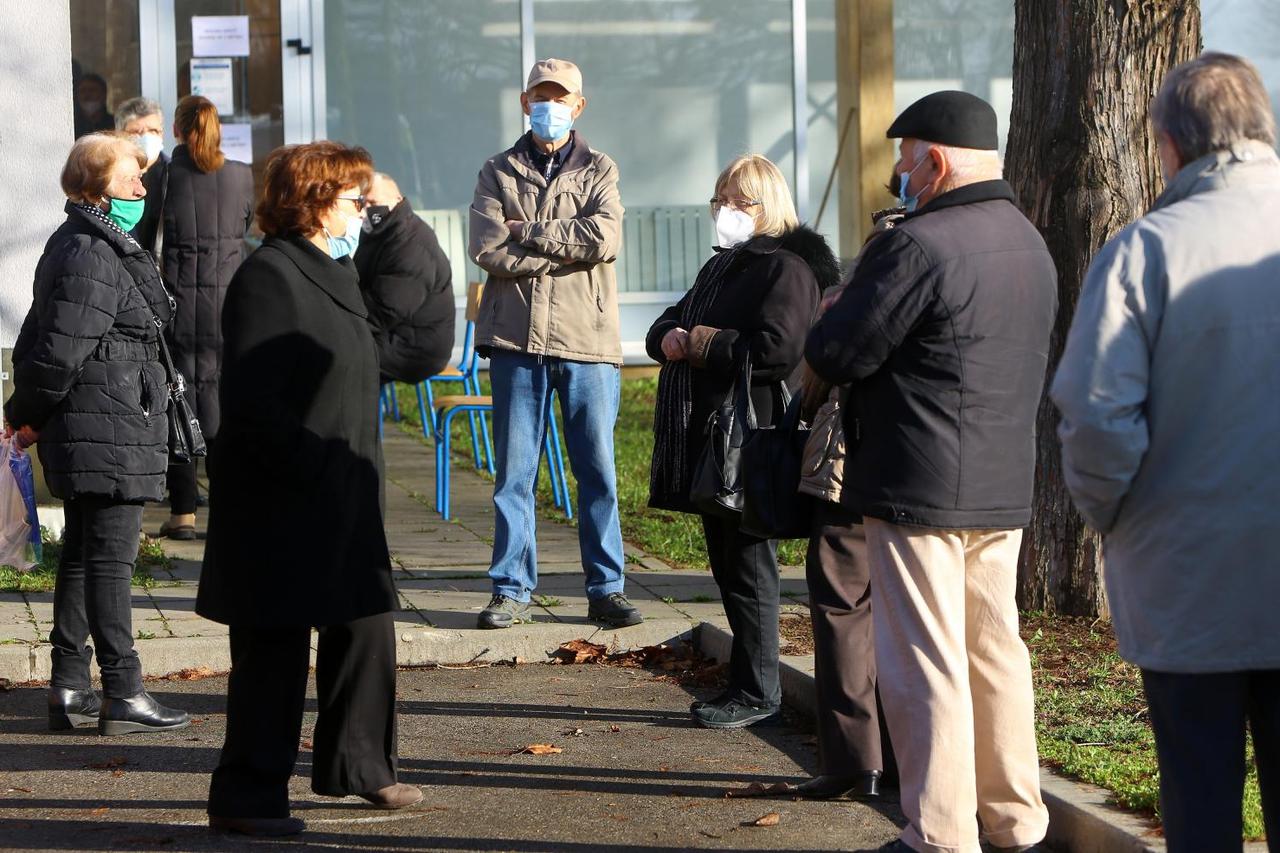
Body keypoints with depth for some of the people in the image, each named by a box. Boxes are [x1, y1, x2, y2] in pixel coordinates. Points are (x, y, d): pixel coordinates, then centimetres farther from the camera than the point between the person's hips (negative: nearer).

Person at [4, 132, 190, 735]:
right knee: (111, 557, -6)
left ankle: (69, 690, 18)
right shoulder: (94, 257, -17)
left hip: (82, 435, 11)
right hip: (110, 432, -11)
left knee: (82, 554, 13)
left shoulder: (70, 248, 17)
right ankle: (123, 695, -3)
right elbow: (60, 350, -20)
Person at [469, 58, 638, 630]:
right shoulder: (499, 173, 11)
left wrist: (528, 231, -7)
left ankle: (606, 588, 9)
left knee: (598, 468, 2)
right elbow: (487, 249, -5)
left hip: (587, 338, 0)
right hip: (517, 337, 0)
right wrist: (566, 248, -8)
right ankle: (511, 590, 8)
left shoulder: (599, 171, 10)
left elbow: (605, 239, -9)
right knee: (514, 470, 2)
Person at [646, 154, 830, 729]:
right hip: (705, 440, 10)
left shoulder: (787, 269, -9)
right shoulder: (720, 266, 22)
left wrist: (704, 344, -14)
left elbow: (778, 348, -22)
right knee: (725, 565, 13)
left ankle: (756, 692, 2)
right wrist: (669, 339, 2)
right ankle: (745, 686, 20)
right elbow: (667, 325, 26)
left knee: (748, 566, -5)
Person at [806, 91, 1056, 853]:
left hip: (920, 489, -8)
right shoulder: (1031, 245, 11)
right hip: (1006, 484, 8)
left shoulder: (919, 246, -18)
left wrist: (834, 318, 7)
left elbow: (835, 354, -16)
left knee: (924, 665, -2)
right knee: (995, 648, 17)